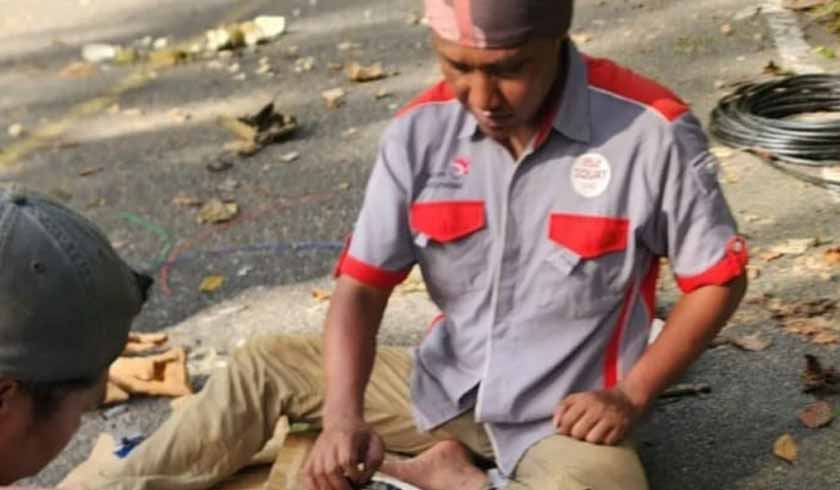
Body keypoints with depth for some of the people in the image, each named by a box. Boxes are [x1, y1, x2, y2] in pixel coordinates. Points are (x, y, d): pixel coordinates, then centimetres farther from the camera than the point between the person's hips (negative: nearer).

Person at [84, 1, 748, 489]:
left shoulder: (652, 129, -20)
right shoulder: (421, 132, -10)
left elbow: (719, 279, -8)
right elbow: (361, 286, -10)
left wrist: (631, 397, -17)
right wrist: (343, 416, -27)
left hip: (565, 419, -3)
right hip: (445, 390, 4)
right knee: (265, 366, -2)